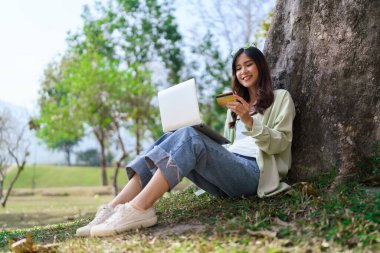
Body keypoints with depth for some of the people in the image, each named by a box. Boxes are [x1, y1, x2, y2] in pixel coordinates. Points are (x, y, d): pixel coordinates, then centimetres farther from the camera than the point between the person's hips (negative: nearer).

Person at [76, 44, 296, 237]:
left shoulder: (281, 98, 13)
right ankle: (115, 208, -33)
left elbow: (280, 143, -2)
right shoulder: (237, 104, 31)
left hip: (254, 172, -6)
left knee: (190, 136, -30)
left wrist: (249, 121, -17)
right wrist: (208, 140, 5)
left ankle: (139, 209, -45)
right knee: (171, 139, -18)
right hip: (229, 169, 6)